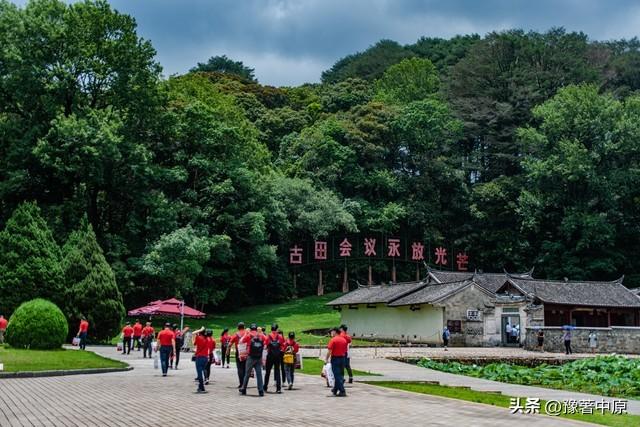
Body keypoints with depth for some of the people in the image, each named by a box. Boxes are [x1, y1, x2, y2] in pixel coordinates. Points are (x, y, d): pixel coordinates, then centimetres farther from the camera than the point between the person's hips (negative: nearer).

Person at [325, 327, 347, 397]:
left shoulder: (333, 340, -12)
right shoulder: (344, 340, 9)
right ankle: (335, 390, 28)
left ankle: (342, 391, -9)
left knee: (337, 376, -4)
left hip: (335, 359, -7)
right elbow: (345, 350, 13)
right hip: (342, 358, 7)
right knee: (340, 375, 15)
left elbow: (329, 351, -15)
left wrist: (326, 359, -5)